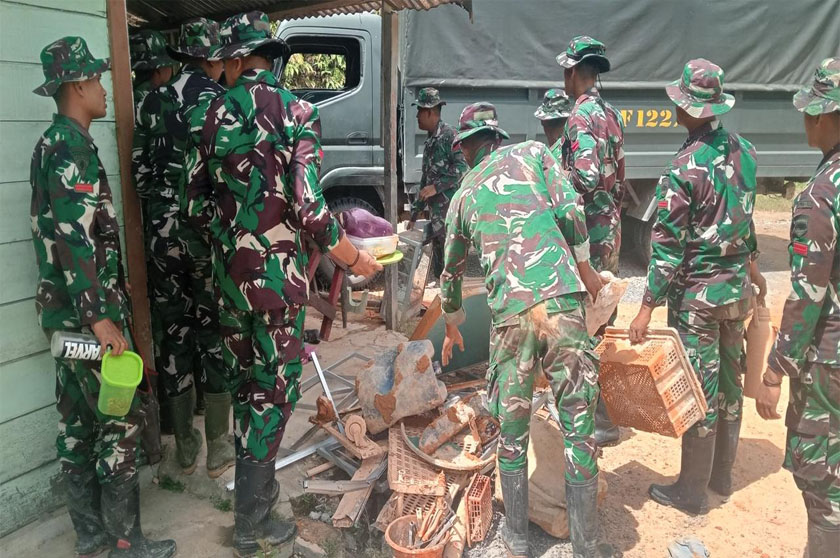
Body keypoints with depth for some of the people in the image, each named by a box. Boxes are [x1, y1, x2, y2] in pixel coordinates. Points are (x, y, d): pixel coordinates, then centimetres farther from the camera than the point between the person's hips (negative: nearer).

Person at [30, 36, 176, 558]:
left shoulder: (53, 142, 15)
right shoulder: (72, 147, -16)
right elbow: (77, 238, -24)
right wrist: (100, 317, -24)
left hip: (66, 311, 10)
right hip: (87, 312, -10)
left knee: (78, 421, 14)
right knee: (121, 423, -1)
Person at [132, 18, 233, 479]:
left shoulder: (152, 102, 8)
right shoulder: (222, 102, -7)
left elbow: (139, 172, 8)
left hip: (163, 233, 4)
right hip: (211, 232, -4)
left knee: (174, 331, 12)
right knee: (214, 332, 7)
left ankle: (185, 447, 24)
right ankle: (218, 448, 17)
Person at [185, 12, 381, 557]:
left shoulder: (216, 114, 2)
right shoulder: (297, 113, -11)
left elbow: (198, 204, 5)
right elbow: (309, 209, -18)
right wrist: (356, 258, -4)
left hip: (229, 270, 5)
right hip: (279, 272, -4)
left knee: (244, 379, 19)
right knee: (275, 386, 6)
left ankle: (253, 483, 37)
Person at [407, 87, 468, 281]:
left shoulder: (448, 134, -8)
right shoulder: (429, 142, 19)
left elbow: (462, 166, -19)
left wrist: (437, 186, -20)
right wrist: (415, 212, 26)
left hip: (450, 210, -9)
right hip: (436, 214, 9)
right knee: (438, 267, 15)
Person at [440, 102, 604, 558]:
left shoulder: (464, 193, 21)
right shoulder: (534, 153, 16)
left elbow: (451, 271, 31)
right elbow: (569, 211, 0)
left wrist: (452, 325, 46)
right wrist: (585, 268, 15)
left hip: (509, 312, 1)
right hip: (561, 299, -1)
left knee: (511, 431, 15)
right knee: (578, 425, 8)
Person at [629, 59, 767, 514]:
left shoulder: (683, 169, -20)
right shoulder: (743, 150, 2)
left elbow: (669, 246, -21)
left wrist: (647, 308, -17)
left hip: (697, 292, -7)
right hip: (737, 285, 7)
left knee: (699, 389, 3)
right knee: (729, 380, 17)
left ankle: (692, 490, 18)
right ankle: (722, 474, 34)